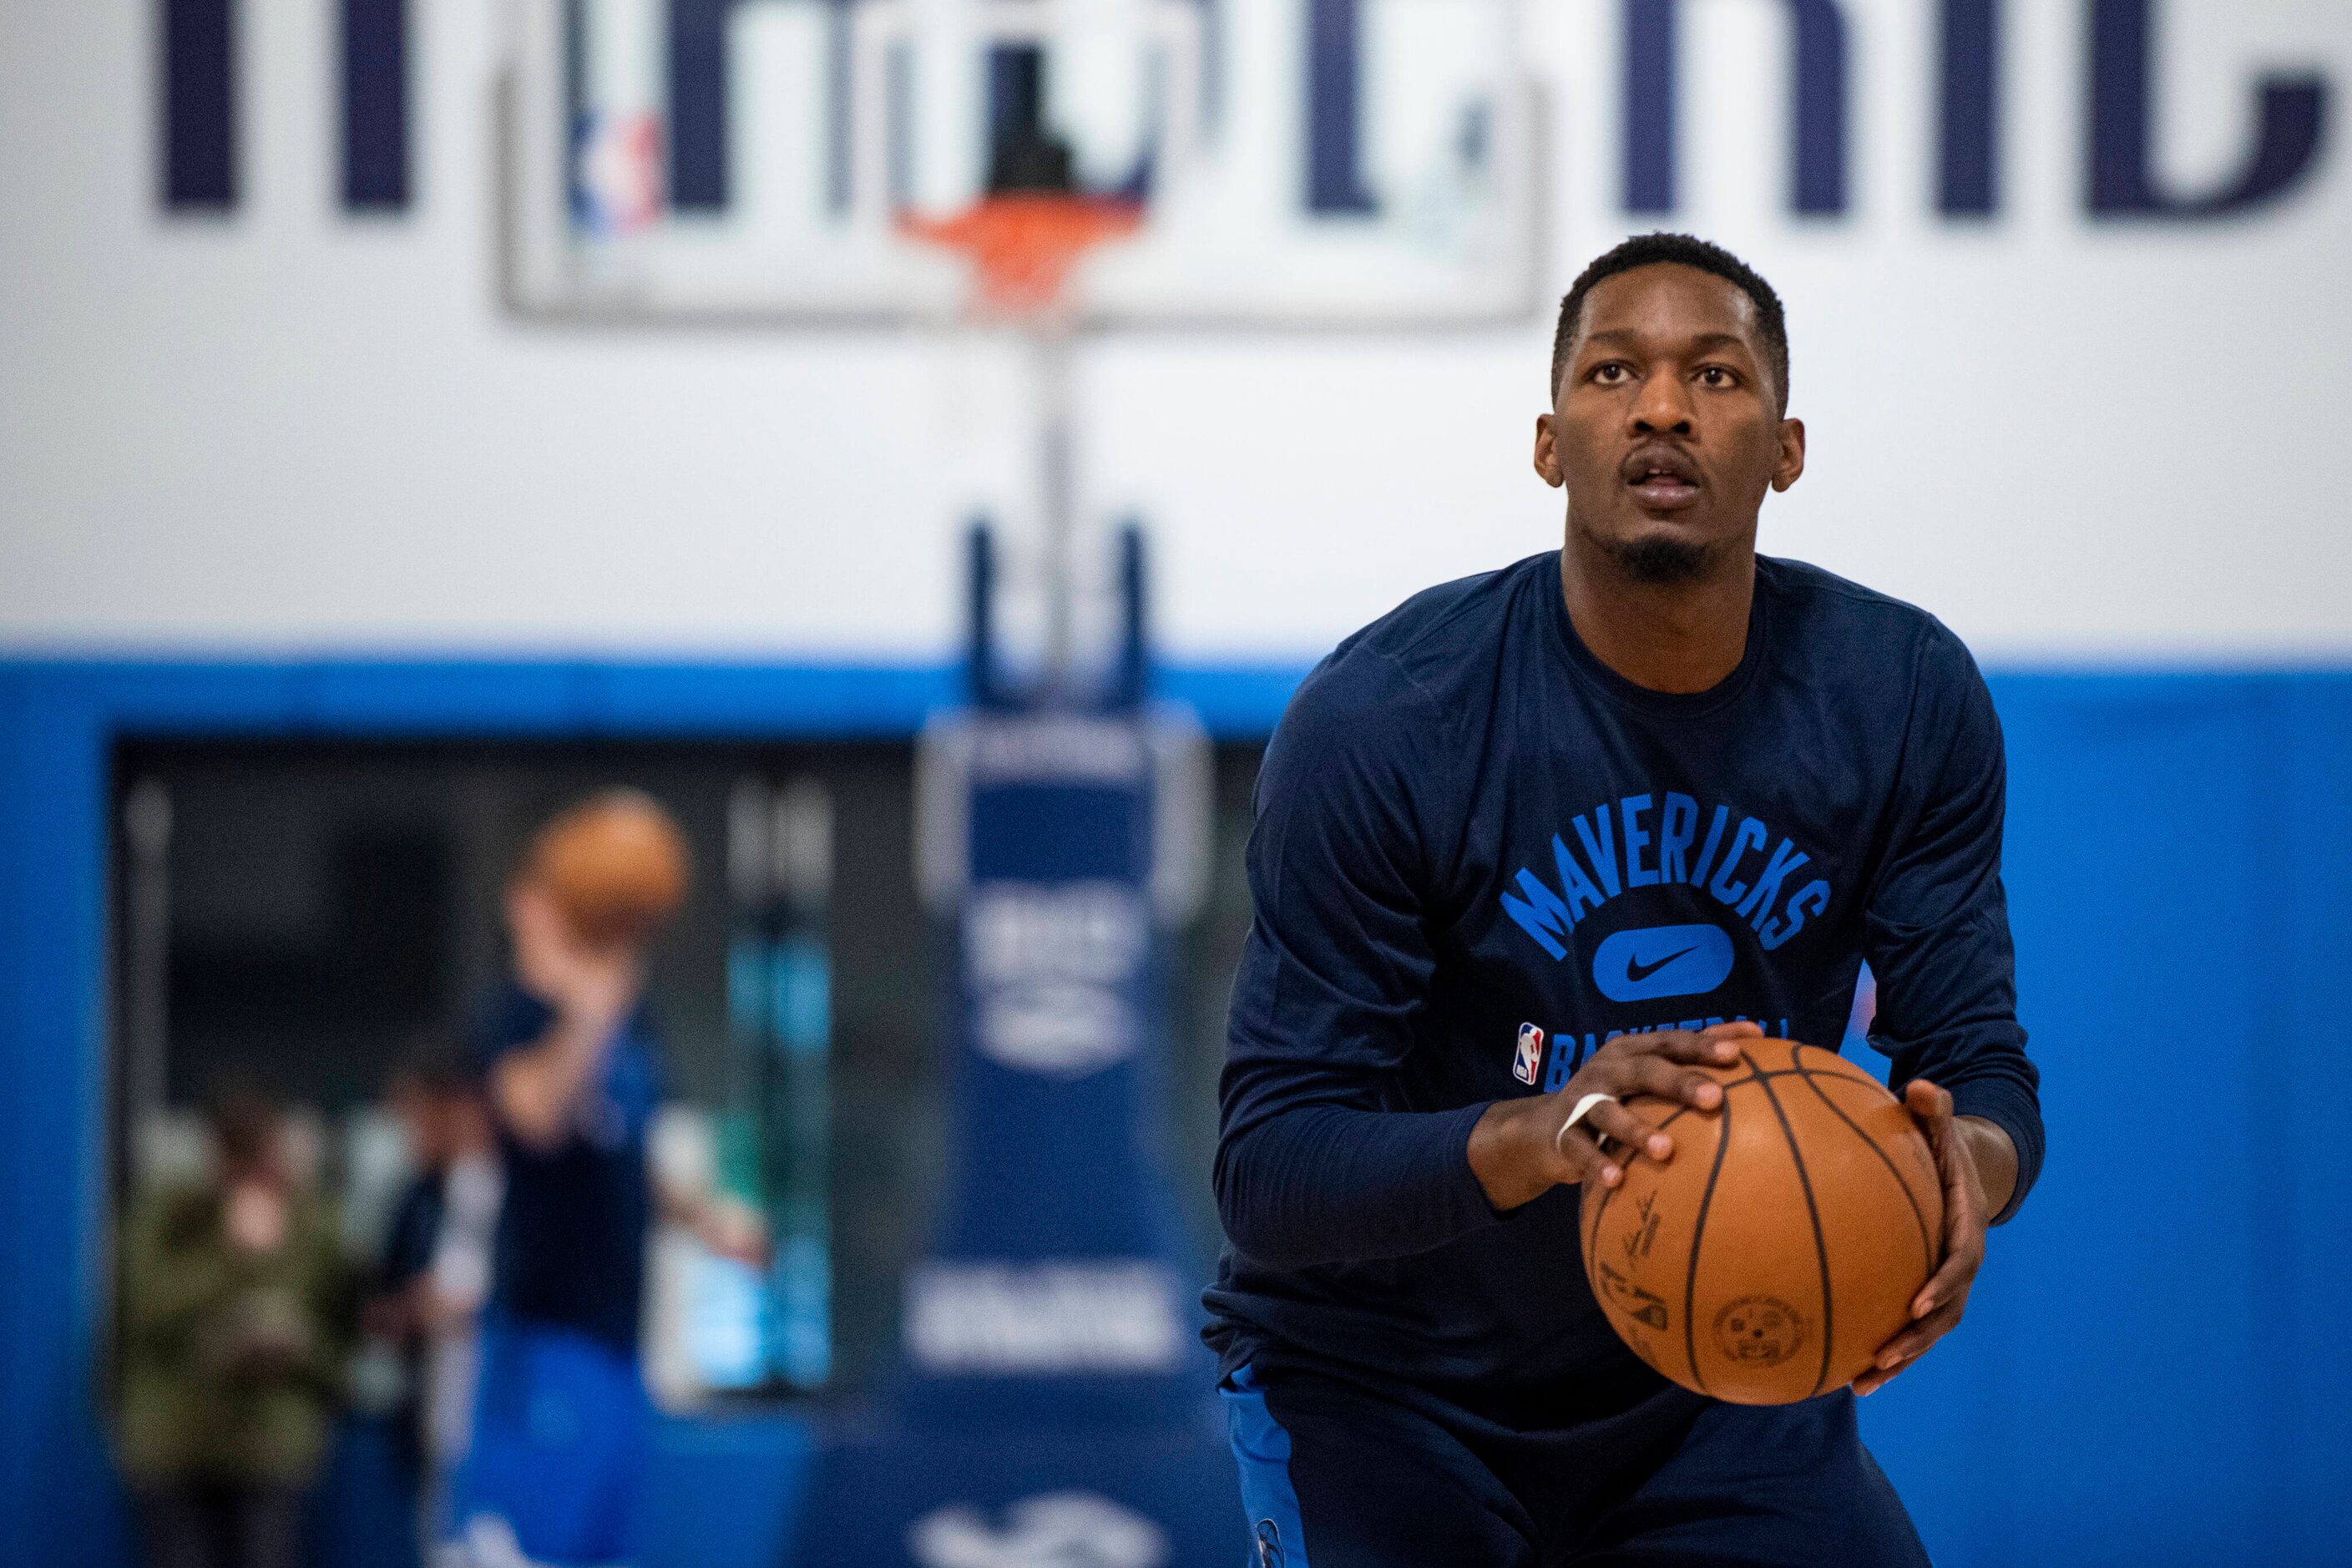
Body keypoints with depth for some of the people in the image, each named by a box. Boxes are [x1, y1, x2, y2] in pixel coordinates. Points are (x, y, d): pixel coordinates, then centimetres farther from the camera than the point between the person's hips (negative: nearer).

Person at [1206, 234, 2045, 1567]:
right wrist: (1522, 1139, -43)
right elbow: (1268, 1171, -23)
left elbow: (1978, 1056, -5)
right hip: (1384, 1390, -3)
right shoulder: (1380, 719, -21)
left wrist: (1974, 1162, -32)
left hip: (1718, 1384, 4)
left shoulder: (1909, 698, -9)